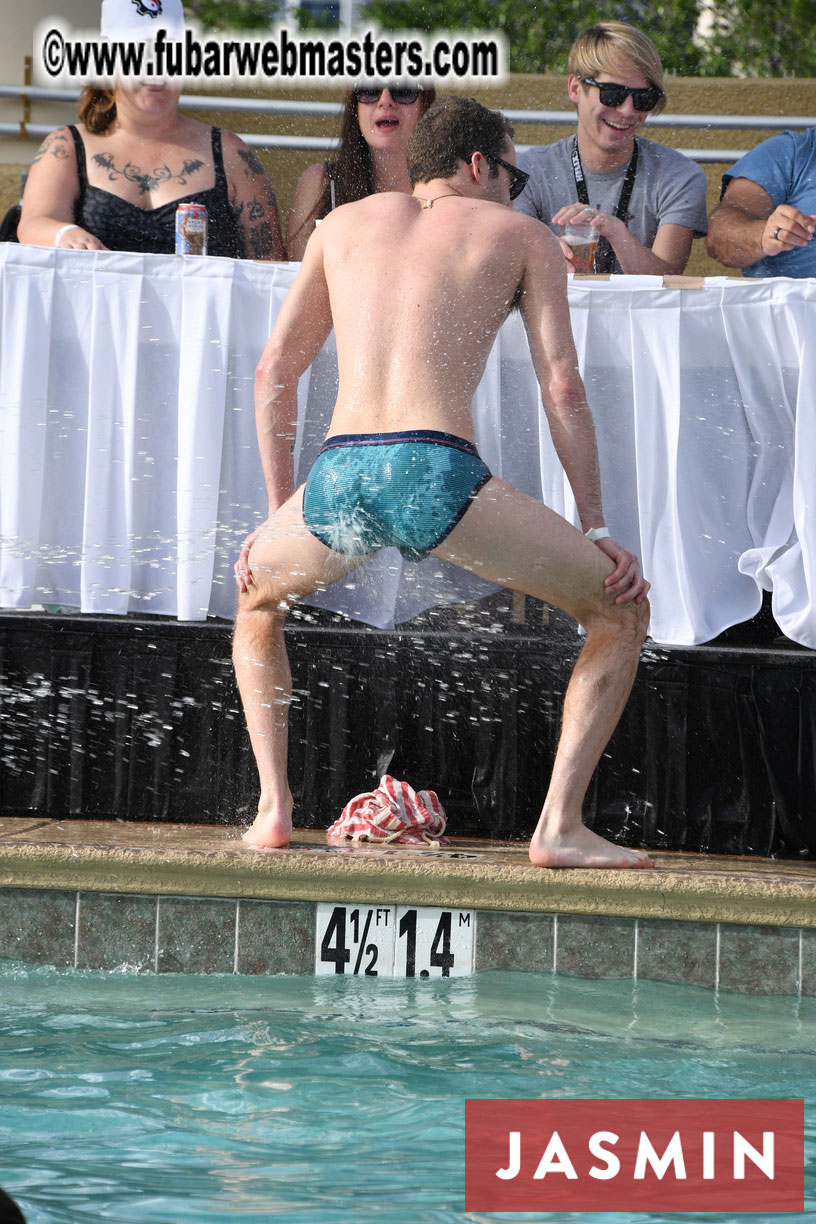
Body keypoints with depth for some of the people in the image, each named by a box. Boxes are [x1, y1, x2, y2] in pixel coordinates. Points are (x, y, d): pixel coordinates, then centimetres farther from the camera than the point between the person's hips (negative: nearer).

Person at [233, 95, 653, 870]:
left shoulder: (345, 224, 27)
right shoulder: (522, 237, 19)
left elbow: (274, 371, 27)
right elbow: (562, 390, 11)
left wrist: (279, 513, 32)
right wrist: (596, 531, 13)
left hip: (336, 478, 3)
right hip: (438, 474, -3)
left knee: (258, 600, 36)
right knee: (623, 611, 12)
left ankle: (272, 808, 20)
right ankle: (560, 827, -1)